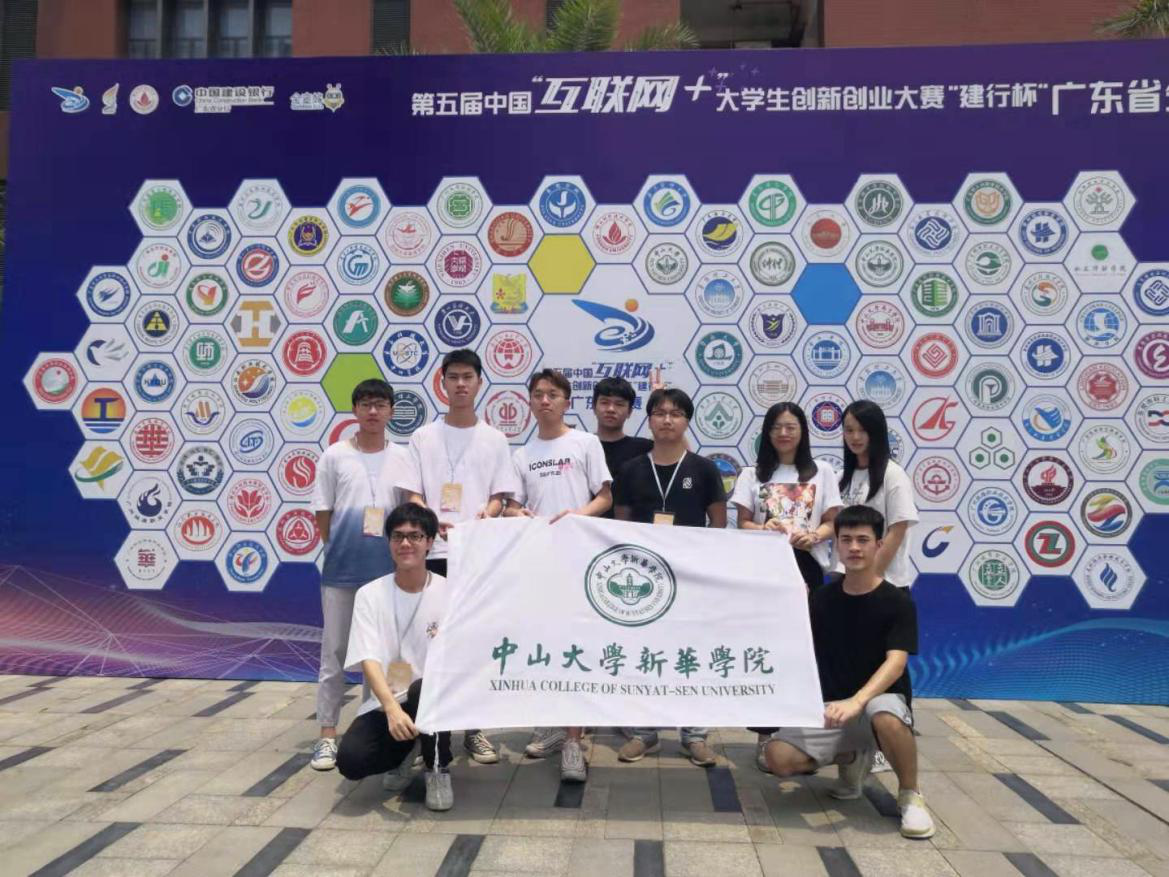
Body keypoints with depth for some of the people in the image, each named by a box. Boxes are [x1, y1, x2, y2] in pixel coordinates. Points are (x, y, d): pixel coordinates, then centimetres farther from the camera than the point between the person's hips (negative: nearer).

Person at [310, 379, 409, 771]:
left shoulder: (402, 458, 4)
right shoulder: (335, 456, -1)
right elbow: (322, 514, 3)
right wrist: (338, 551, 1)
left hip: (387, 570, 2)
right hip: (341, 570, -1)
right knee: (334, 652, 5)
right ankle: (328, 734, 13)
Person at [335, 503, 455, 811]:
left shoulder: (449, 592, -5)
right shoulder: (370, 594, -3)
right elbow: (369, 660, -14)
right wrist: (392, 708, -31)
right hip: (386, 702, 2)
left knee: (424, 690, -37)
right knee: (350, 760, -24)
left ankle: (438, 770, -7)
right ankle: (400, 756, 13)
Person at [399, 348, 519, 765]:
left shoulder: (494, 439, 7)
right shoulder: (424, 437, 5)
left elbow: (499, 496, 6)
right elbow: (412, 495, 1)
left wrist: (488, 512, -18)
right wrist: (432, 521, -19)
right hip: (434, 552, 0)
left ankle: (473, 727, 15)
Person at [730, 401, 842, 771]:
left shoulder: (822, 472, 8)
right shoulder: (753, 474, 8)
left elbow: (831, 522, 5)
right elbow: (743, 524, 4)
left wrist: (814, 536, -17)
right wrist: (764, 529, -17)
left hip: (806, 566, 0)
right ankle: (765, 735, 6)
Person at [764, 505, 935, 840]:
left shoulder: (897, 602, -8)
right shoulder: (822, 598, 4)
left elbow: (896, 662, -20)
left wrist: (857, 701, -37)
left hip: (880, 699, -3)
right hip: (830, 707, 4)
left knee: (887, 718, -41)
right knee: (778, 757, -19)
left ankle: (910, 796, -11)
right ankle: (853, 758, 11)